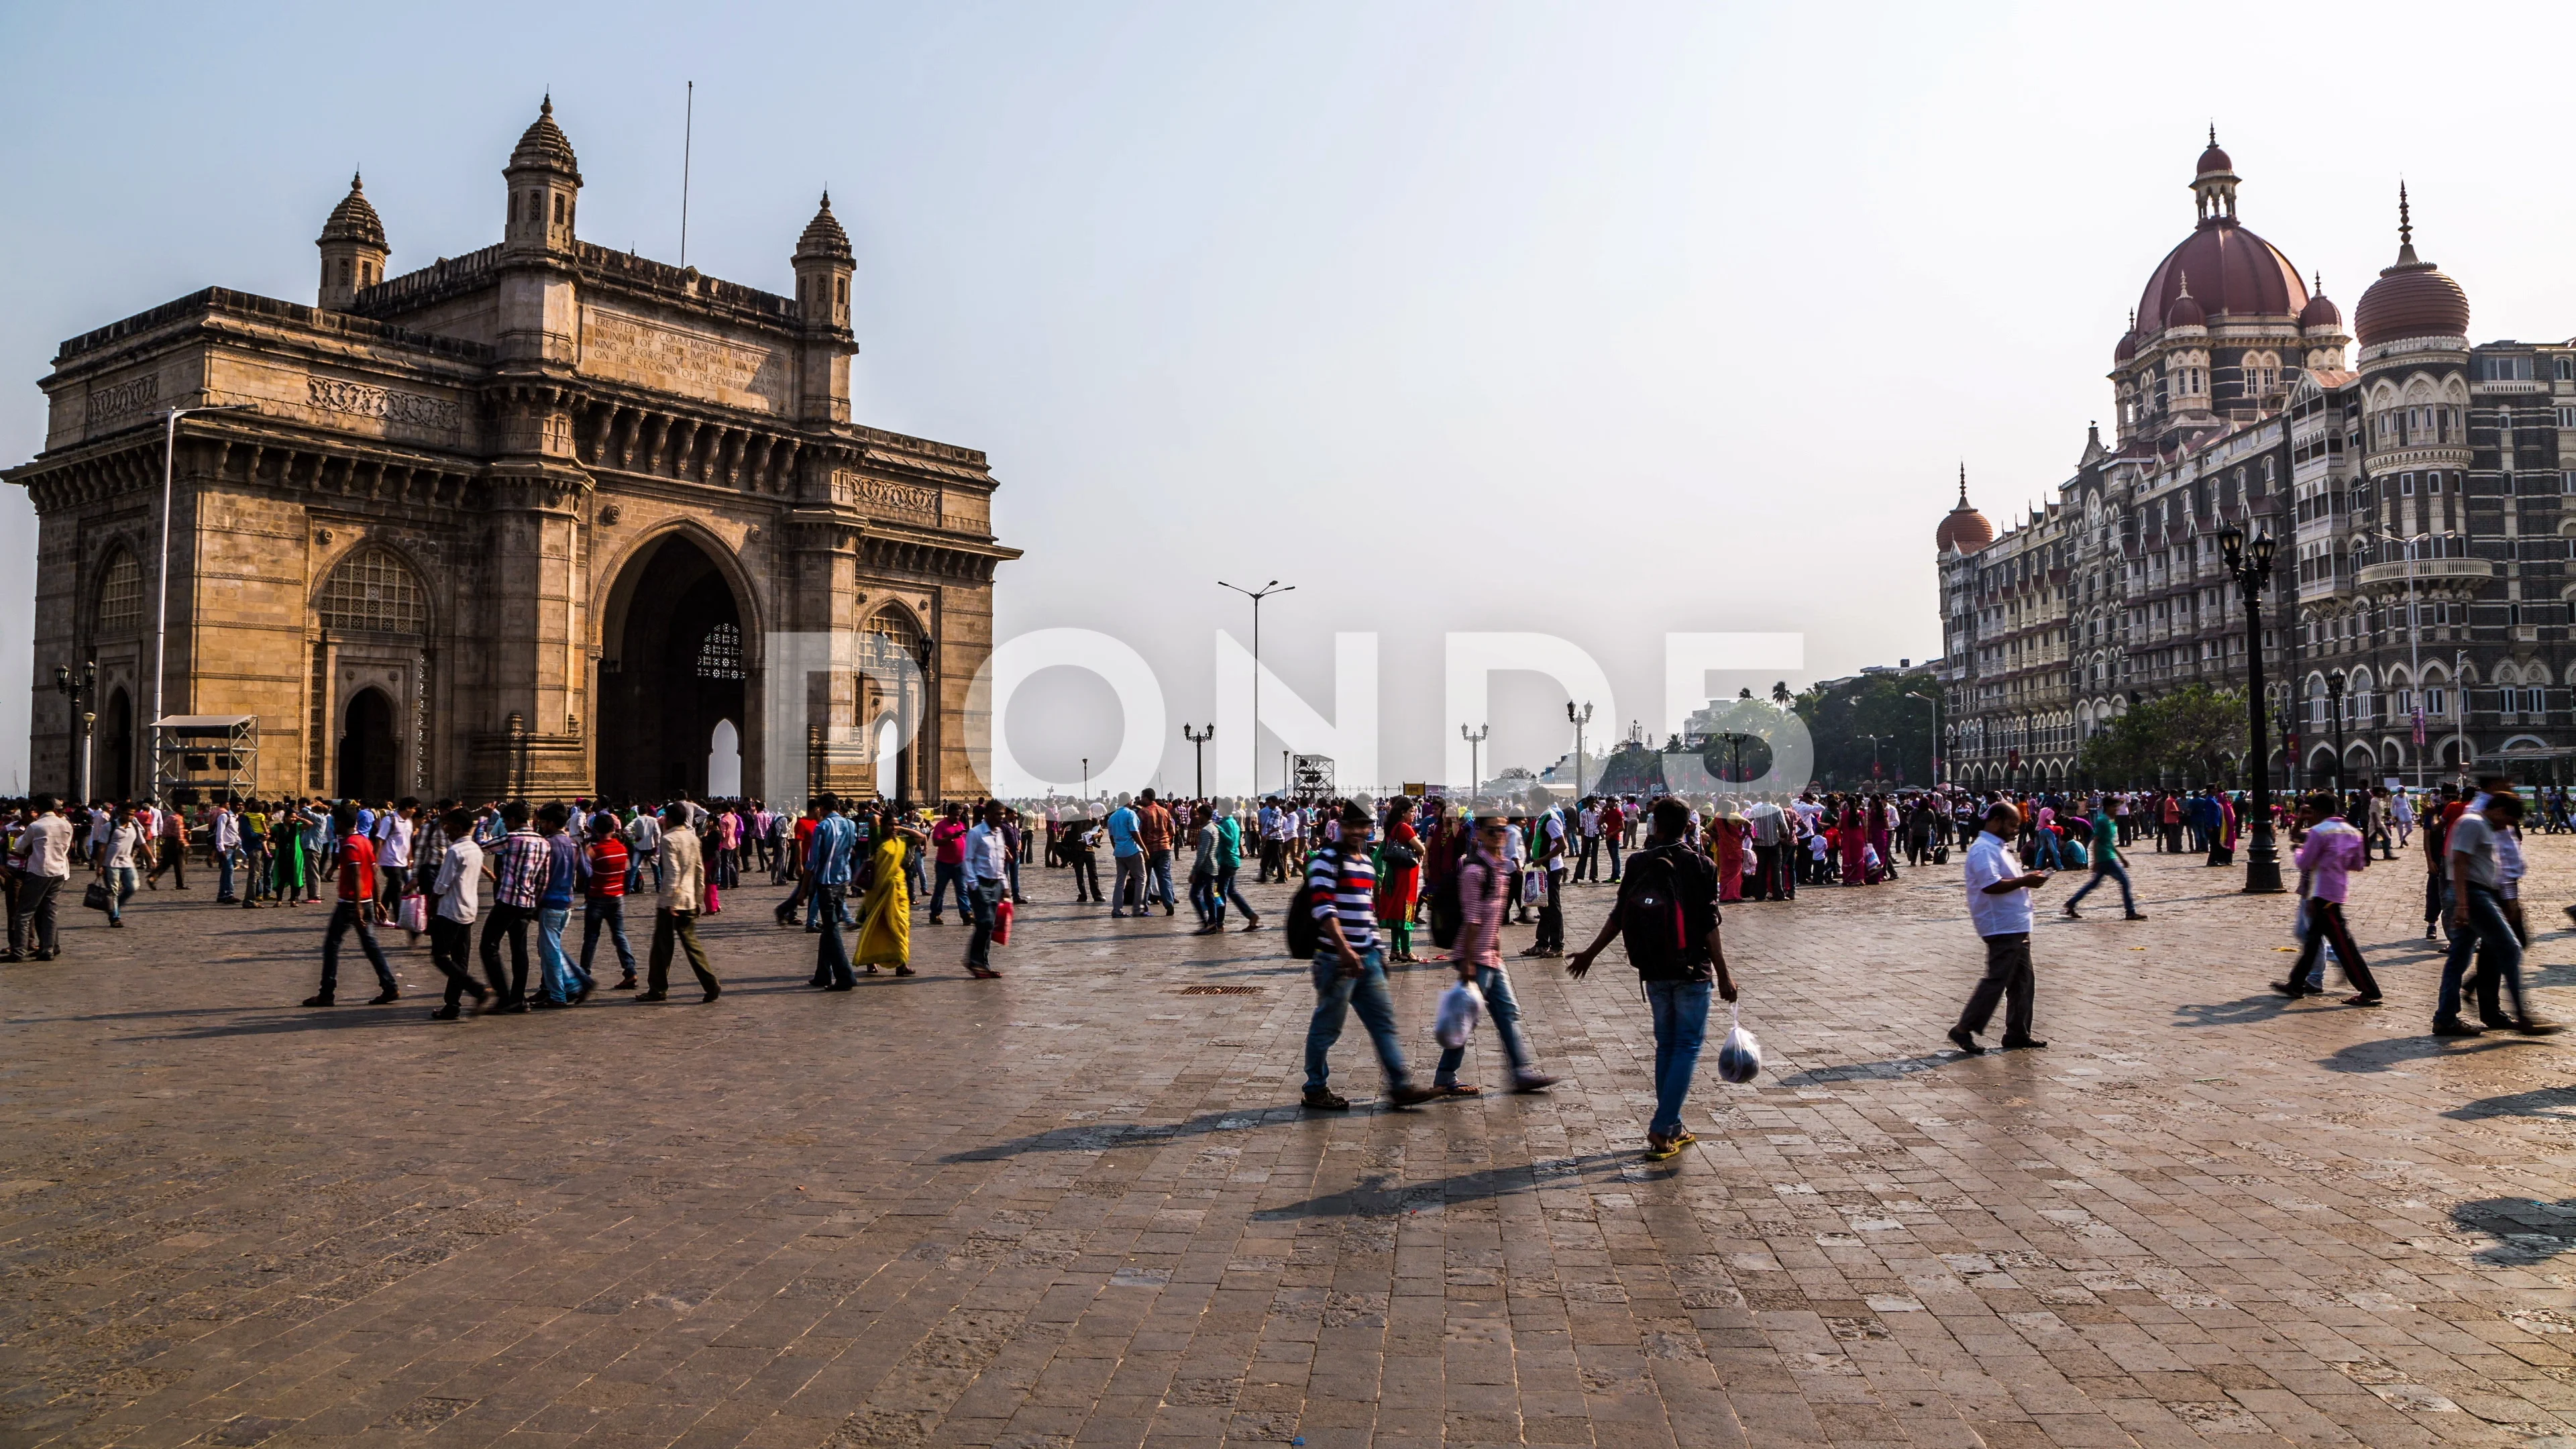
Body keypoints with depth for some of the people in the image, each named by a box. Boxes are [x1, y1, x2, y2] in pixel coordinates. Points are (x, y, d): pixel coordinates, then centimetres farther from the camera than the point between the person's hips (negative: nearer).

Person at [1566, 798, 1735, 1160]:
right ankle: (1662, 1128, -8)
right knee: (1689, 1045, 2)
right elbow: (1710, 926, -11)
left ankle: (1672, 1129, 19)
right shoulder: (1701, 866, -8)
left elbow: (1619, 917, 4)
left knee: (1666, 1044, 15)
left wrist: (1590, 953, 16)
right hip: (1692, 971, -4)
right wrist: (1723, 976, -5)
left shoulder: (1638, 863, 0)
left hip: (1654, 971, 4)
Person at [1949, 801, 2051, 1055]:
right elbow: (1991, 885, -27)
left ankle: (2017, 1034, 20)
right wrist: (2024, 881, -21)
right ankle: (1964, 1030, -4)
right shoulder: (1984, 849, -16)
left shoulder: (2000, 848, 19)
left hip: (2017, 926, 11)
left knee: (2023, 982, 13)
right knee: (1997, 980, -9)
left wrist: (2028, 878, 11)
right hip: (2002, 927, -11)